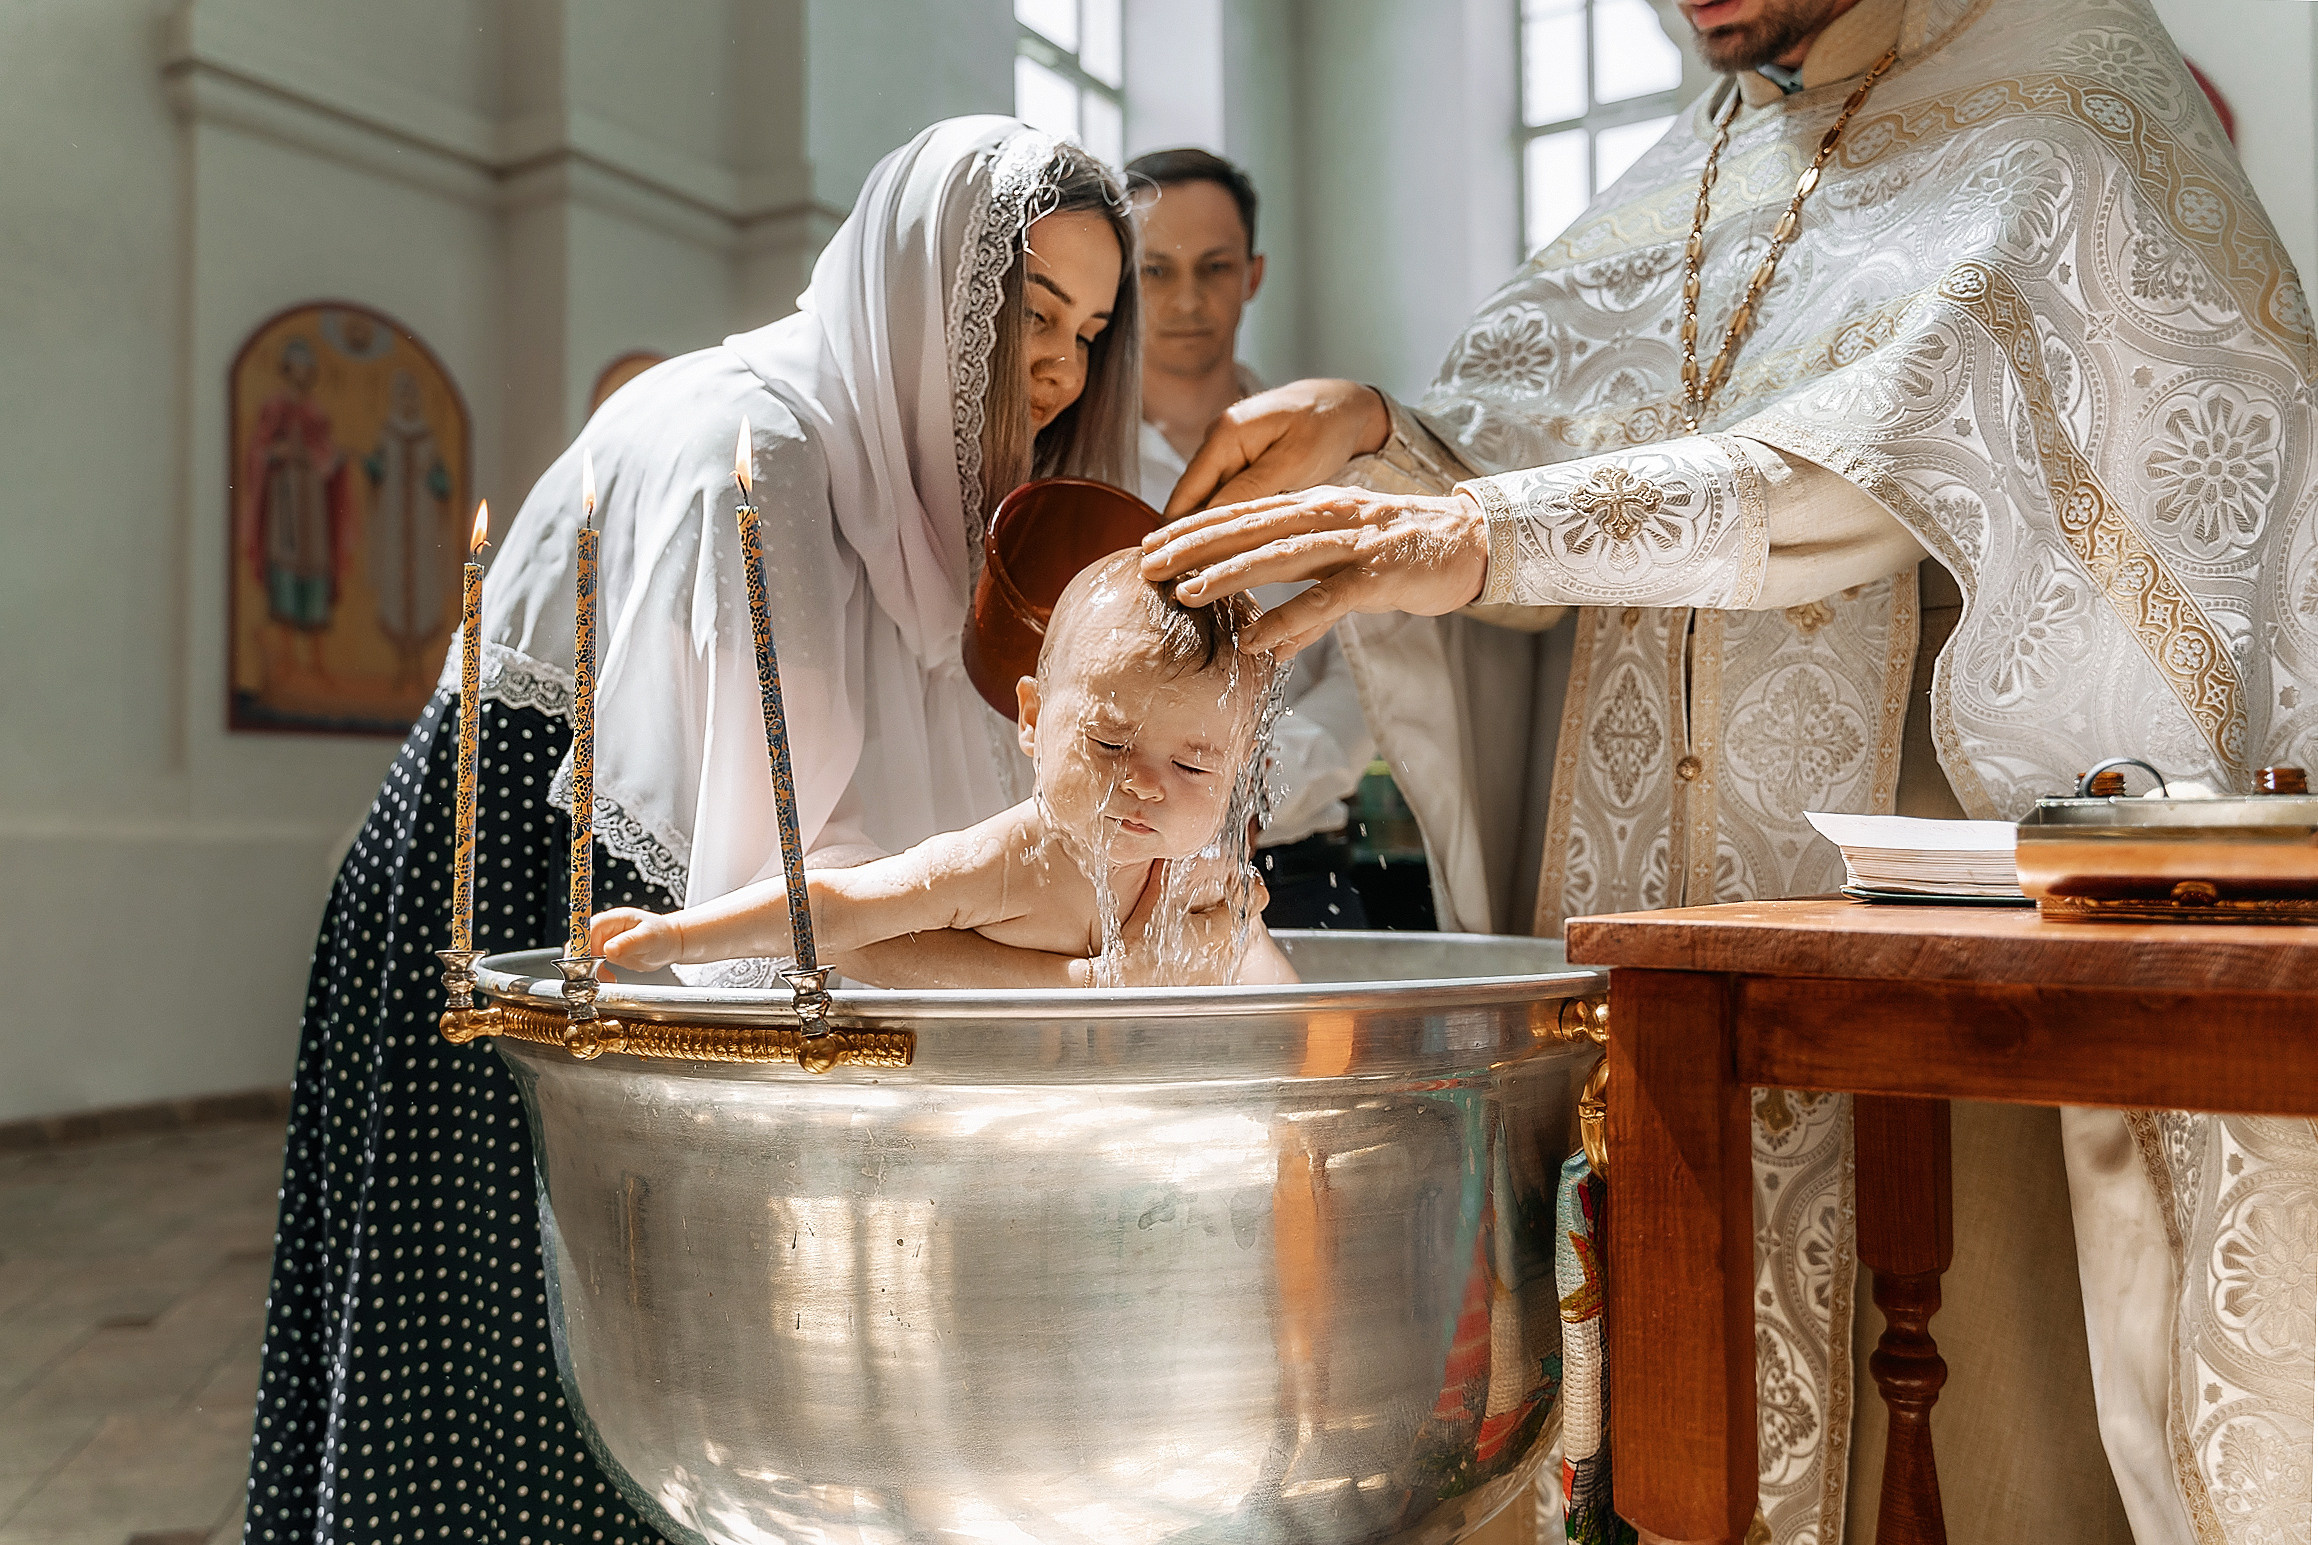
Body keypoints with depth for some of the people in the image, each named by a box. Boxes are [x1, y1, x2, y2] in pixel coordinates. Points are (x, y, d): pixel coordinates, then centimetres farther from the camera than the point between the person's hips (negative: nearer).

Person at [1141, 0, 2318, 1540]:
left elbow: (1930, 434, -17)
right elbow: (1522, 463, 16)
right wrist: (1374, 436, -5)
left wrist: (1500, 529, -27)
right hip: (1665, 893, 5)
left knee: (1983, 1411, -2)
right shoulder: (1683, 180, 21)